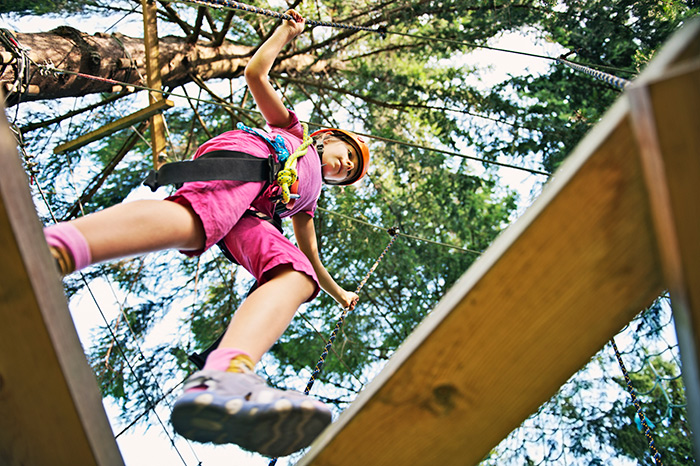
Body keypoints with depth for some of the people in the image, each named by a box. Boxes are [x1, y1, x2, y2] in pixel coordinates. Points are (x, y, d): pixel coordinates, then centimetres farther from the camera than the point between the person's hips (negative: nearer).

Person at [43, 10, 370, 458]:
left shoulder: (307, 199, 45)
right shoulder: (291, 129, 37)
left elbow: (311, 259, 49)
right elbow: (256, 73, 28)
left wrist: (339, 293, 58)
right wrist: (288, 31, 32)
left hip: (243, 216, 4)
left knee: (297, 274, -28)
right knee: (191, 218, -40)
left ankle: (220, 384, -60)